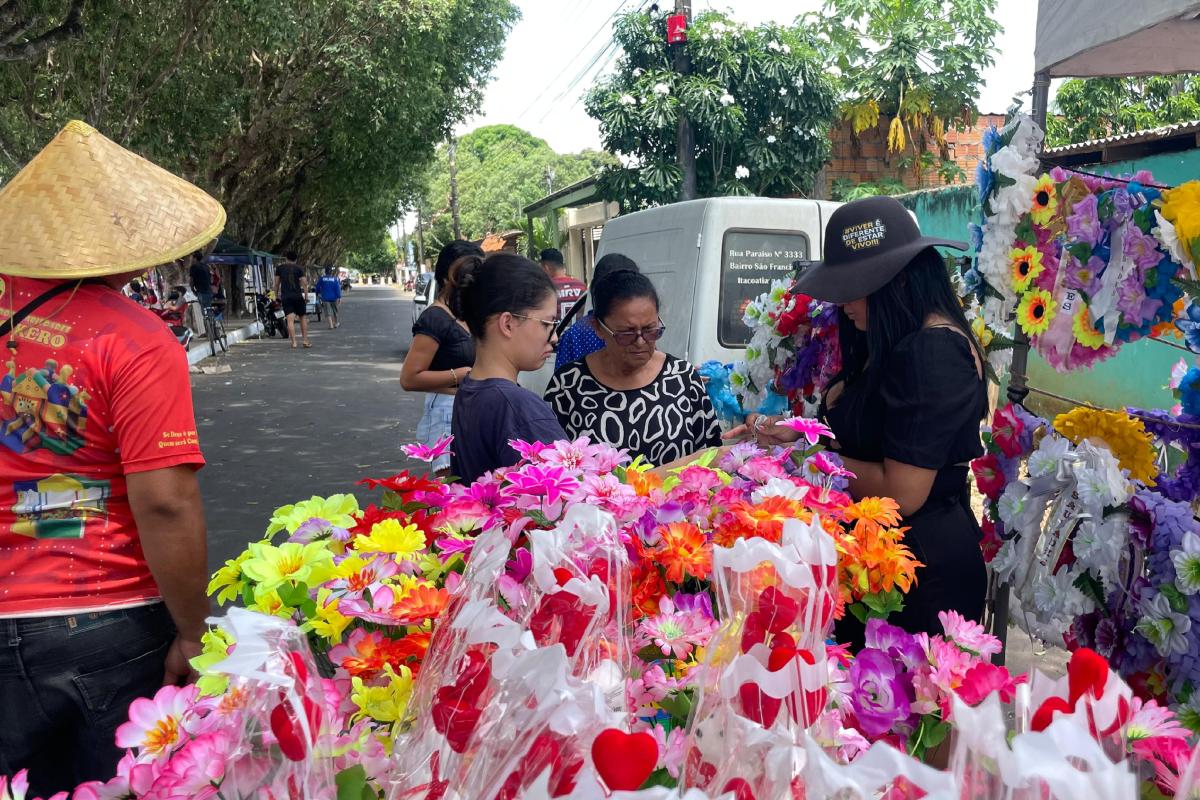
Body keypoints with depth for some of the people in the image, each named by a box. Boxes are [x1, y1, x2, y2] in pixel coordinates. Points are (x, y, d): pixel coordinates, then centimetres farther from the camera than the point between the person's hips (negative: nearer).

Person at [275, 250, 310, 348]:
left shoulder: (280, 268, 6)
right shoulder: (299, 268, 1)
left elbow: (277, 283, 8)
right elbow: (304, 283, -5)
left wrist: (277, 296, 17)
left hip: (285, 297, 1)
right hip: (298, 296, -1)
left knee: (290, 320, -4)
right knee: (302, 318, 12)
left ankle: (294, 343, -9)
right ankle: (306, 341, 10)